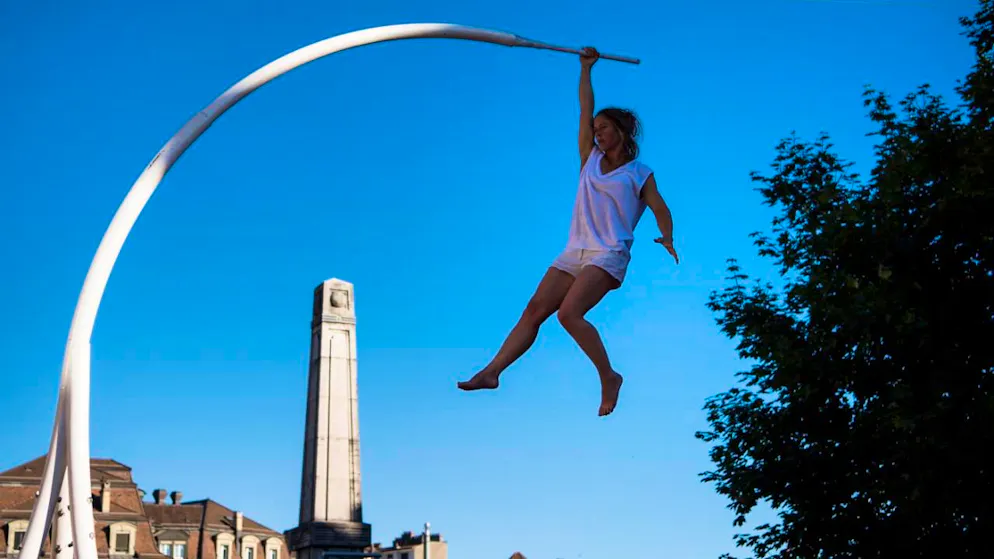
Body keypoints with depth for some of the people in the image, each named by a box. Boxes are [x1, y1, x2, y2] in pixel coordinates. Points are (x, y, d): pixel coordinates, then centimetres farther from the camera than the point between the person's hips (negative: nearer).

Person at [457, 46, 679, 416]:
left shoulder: (640, 174, 6)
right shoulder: (590, 159, 18)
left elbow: (660, 209, -1)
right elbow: (585, 109, 18)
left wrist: (667, 240, -20)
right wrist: (586, 69, 20)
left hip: (608, 256, -6)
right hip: (574, 253, 6)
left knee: (569, 313, -26)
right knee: (534, 309, -7)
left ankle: (609, 378, -14)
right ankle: (492, 372, -13)